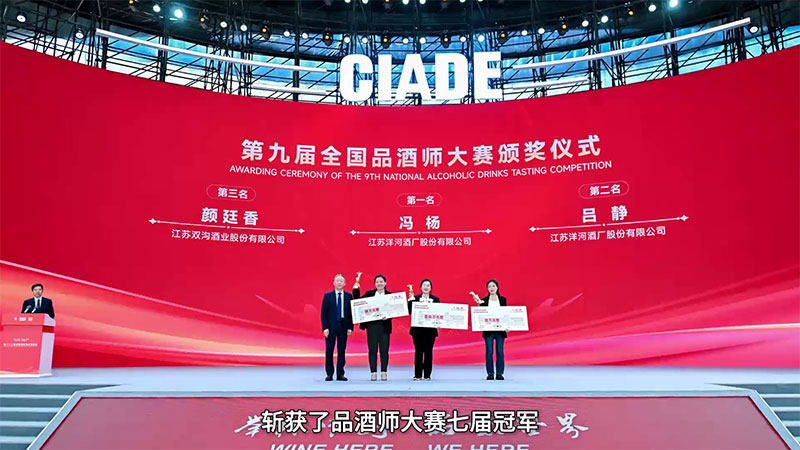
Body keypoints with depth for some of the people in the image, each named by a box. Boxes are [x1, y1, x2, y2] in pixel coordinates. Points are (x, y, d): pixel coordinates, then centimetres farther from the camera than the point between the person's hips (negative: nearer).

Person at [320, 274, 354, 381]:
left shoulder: (349, 296, 5)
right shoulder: (327, 296, 2)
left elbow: (351, 313, 6)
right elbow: (323, 313, 0)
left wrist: (350, 327, -3)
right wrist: (325, 328, -8)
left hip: (343, 327, 1)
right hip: (331, 327, -1)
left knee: (342, 351, 4)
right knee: (329, 351, 2)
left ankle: (340, 374, 10)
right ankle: (329, 374, 10)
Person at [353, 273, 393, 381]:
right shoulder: (369, 294, 9)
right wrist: (356, 288, -3)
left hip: (384, 326, -1)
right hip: (372, 325, 1)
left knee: (384, 350, 2)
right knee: (372, 350, 3)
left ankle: (384, 372, 11)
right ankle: (373, 372, 9)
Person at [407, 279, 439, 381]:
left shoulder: (435, 299, 6)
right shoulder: (415, 298, 5)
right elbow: (410, 312, -4)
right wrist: (411, 299, -11)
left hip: (430, 329, 0)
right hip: (417, 329, 0)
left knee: (428, 351, 3)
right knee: (418, 351, 2)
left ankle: (427, 375, 11)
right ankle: (417, 375, 9)